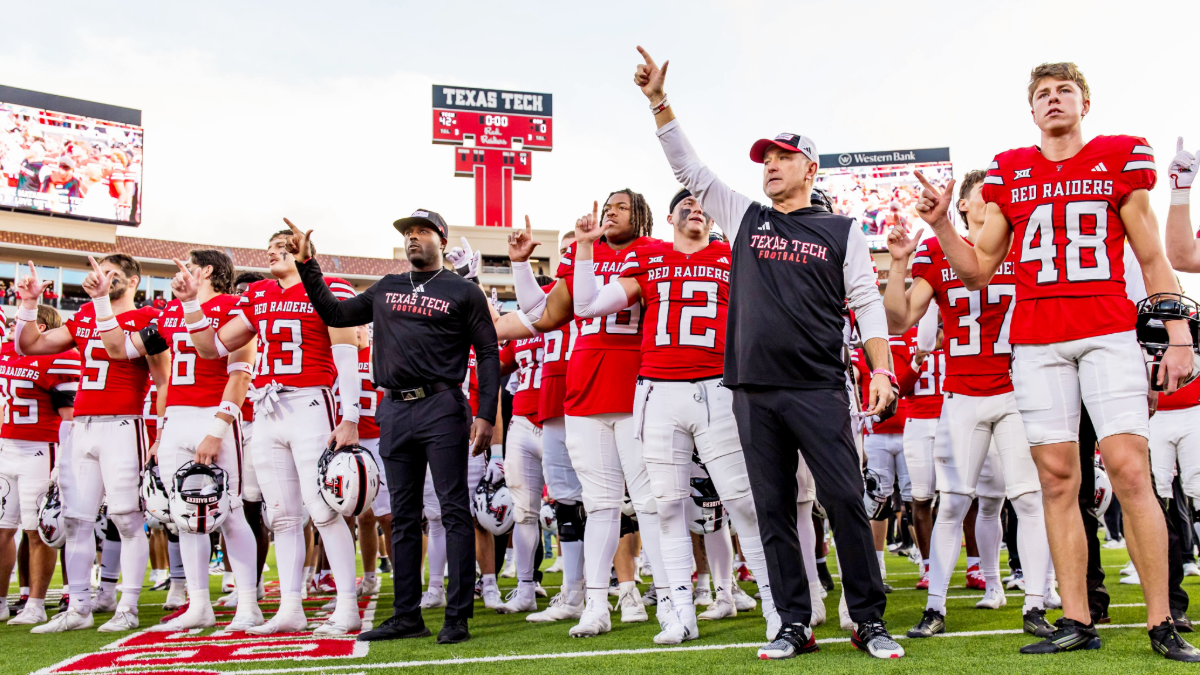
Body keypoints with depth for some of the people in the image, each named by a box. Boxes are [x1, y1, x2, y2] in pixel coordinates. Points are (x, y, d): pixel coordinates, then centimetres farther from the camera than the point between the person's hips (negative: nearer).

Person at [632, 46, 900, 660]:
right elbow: (689, 169, 14)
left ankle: (870, 621, 6)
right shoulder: (744, 219, 15)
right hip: (753, 390, 3)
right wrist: (659, 103, 6)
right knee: (774, 510, 5)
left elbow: (867, 302, 6)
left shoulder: (841, 231, 9)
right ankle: (795, 626, 13)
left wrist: (881, 369, -6)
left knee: (845, 500, -5)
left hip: (818, 389, -3)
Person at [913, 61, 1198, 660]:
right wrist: (941, 225, 0)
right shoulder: (1008, 173, 13)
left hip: (1109, 332, -2)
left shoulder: (1121, 159, 9)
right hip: (1036, 340, 2)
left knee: (1130, 472, -9)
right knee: (1057, 477, 1)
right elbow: (978, 272, 15)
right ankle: (1076, 622, 6)